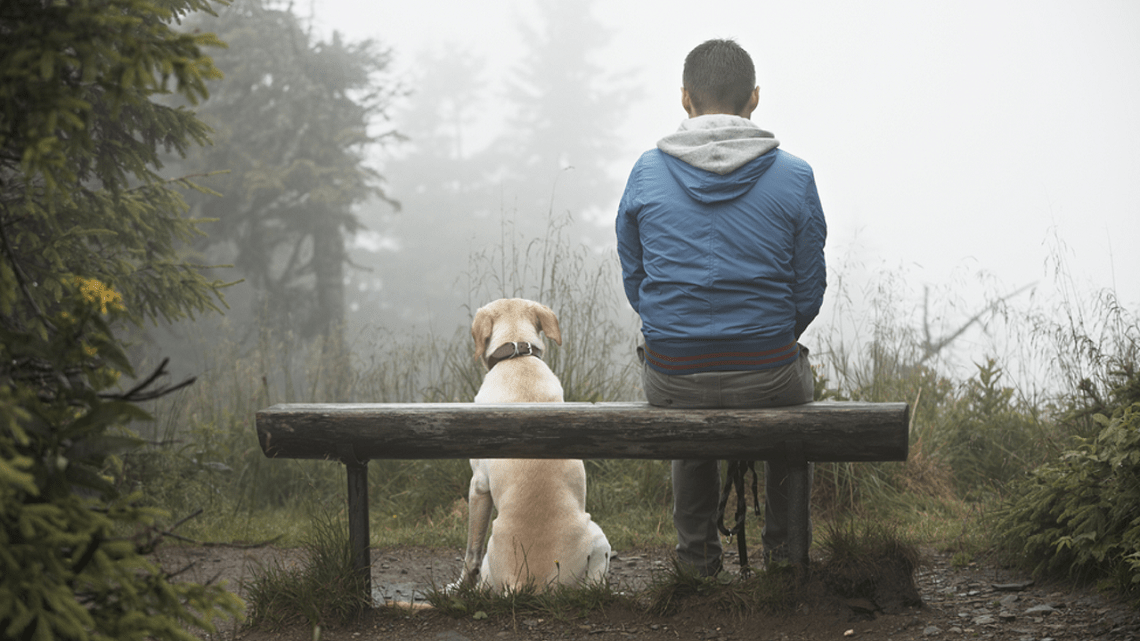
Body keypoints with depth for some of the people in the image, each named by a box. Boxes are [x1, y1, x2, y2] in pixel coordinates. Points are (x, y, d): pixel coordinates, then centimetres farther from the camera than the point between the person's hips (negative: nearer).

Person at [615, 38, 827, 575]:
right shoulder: (794, 177, -7)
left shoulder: (646, 173, -3)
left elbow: (633, 280, 5)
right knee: (797, 382, 36)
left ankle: (698, 551, 42)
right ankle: (784, 548, 40)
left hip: (671, 380, 1)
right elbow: (809, 293, -1)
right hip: (767, 377, -1)